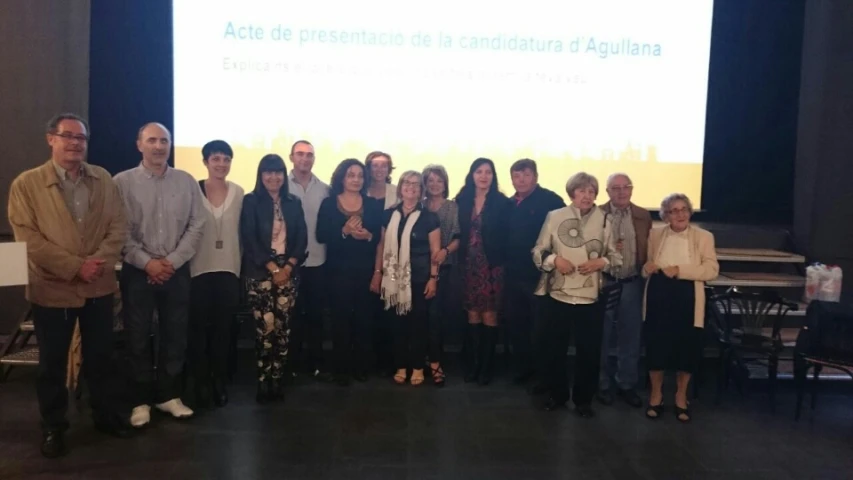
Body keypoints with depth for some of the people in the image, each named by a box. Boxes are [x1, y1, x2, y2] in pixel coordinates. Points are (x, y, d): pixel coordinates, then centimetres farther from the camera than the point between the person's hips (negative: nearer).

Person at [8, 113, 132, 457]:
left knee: (100, 356, 14)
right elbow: (28, 238, -12)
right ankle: (53, 427, 27)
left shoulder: (103, 180, 6)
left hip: (98, 286, 3)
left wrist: (100, 261, -15)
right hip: (52, 288, -2)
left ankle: (105, 414, 32)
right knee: (52, 363, 11)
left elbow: (118, 227, 1)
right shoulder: (26, 184, -5)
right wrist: (74, 267, -19)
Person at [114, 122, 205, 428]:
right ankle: (141, 401, 19)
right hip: (138, 271, -2)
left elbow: (197, 225, 1)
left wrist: (172, 261, -8)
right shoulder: (122, 182, -3)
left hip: (176, 271, 2)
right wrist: (147, 262, -14)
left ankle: (168, 395, 24)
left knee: (175, 336, 9)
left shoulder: (186, 181, 4)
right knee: (138, 338, 5)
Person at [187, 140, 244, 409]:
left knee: (224, 328, 8)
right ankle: (200, 383, 19)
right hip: (200, 269, -2)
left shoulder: (238, 192, 5)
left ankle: (220, 382, 21)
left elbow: (239, 230, 8)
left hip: (228, 269, 2)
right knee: (199, 328, 5)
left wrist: (240, 265, 6)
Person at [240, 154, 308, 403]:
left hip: (289, 272, 3)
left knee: (283, 328, 1)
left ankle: (277, 380, 10)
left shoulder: (293, 202, 10)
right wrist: (273, 268, -12)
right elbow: (250, 240, -7)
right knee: (266, 327, -8)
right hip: (261, 273, -3)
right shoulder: (251, 201, 1)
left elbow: (302, 238, 6)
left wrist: (288, 267, -7)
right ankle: (264, 381, 5)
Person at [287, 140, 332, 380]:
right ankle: (292, 362, 22)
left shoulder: (324, 189, 5)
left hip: (317, 261, 2)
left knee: (316, 313, 9)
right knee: (292, 313, 9)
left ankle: (315, 361, 21)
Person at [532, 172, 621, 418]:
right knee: (554, 347, 10)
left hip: (591, 297, 1)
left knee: (589, 350, 10)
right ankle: (557, 394, 31)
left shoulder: (604, 220, 2)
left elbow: (616, 256, 7)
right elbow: (538, 251, 2)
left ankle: (583, 399, 28)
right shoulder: (554, 216, -2)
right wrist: (555, 259, -17)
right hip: (558, 295, 0)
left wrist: (601, 262, -13)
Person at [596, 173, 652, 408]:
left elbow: (649, 249, 7)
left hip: (632, 283, 3)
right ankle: (601, 384, 23)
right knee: (601, 337, 9)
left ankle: (626, 384, 26)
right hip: (603, 282, -2)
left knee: (630, 337, 11)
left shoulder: (643, 216, 5)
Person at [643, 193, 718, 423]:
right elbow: (644, 262, 14)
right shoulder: (655, 234, 7)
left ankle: (681, 397, 26)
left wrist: (680, 270, -19)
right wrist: (646, 267, -10)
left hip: (687, 298, -1)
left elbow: (712, 269, -8)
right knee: (656, 346, 4)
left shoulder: (703, 236, 1)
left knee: (687, 348, 5)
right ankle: (656, 395, 24)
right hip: (658, 296, 1)